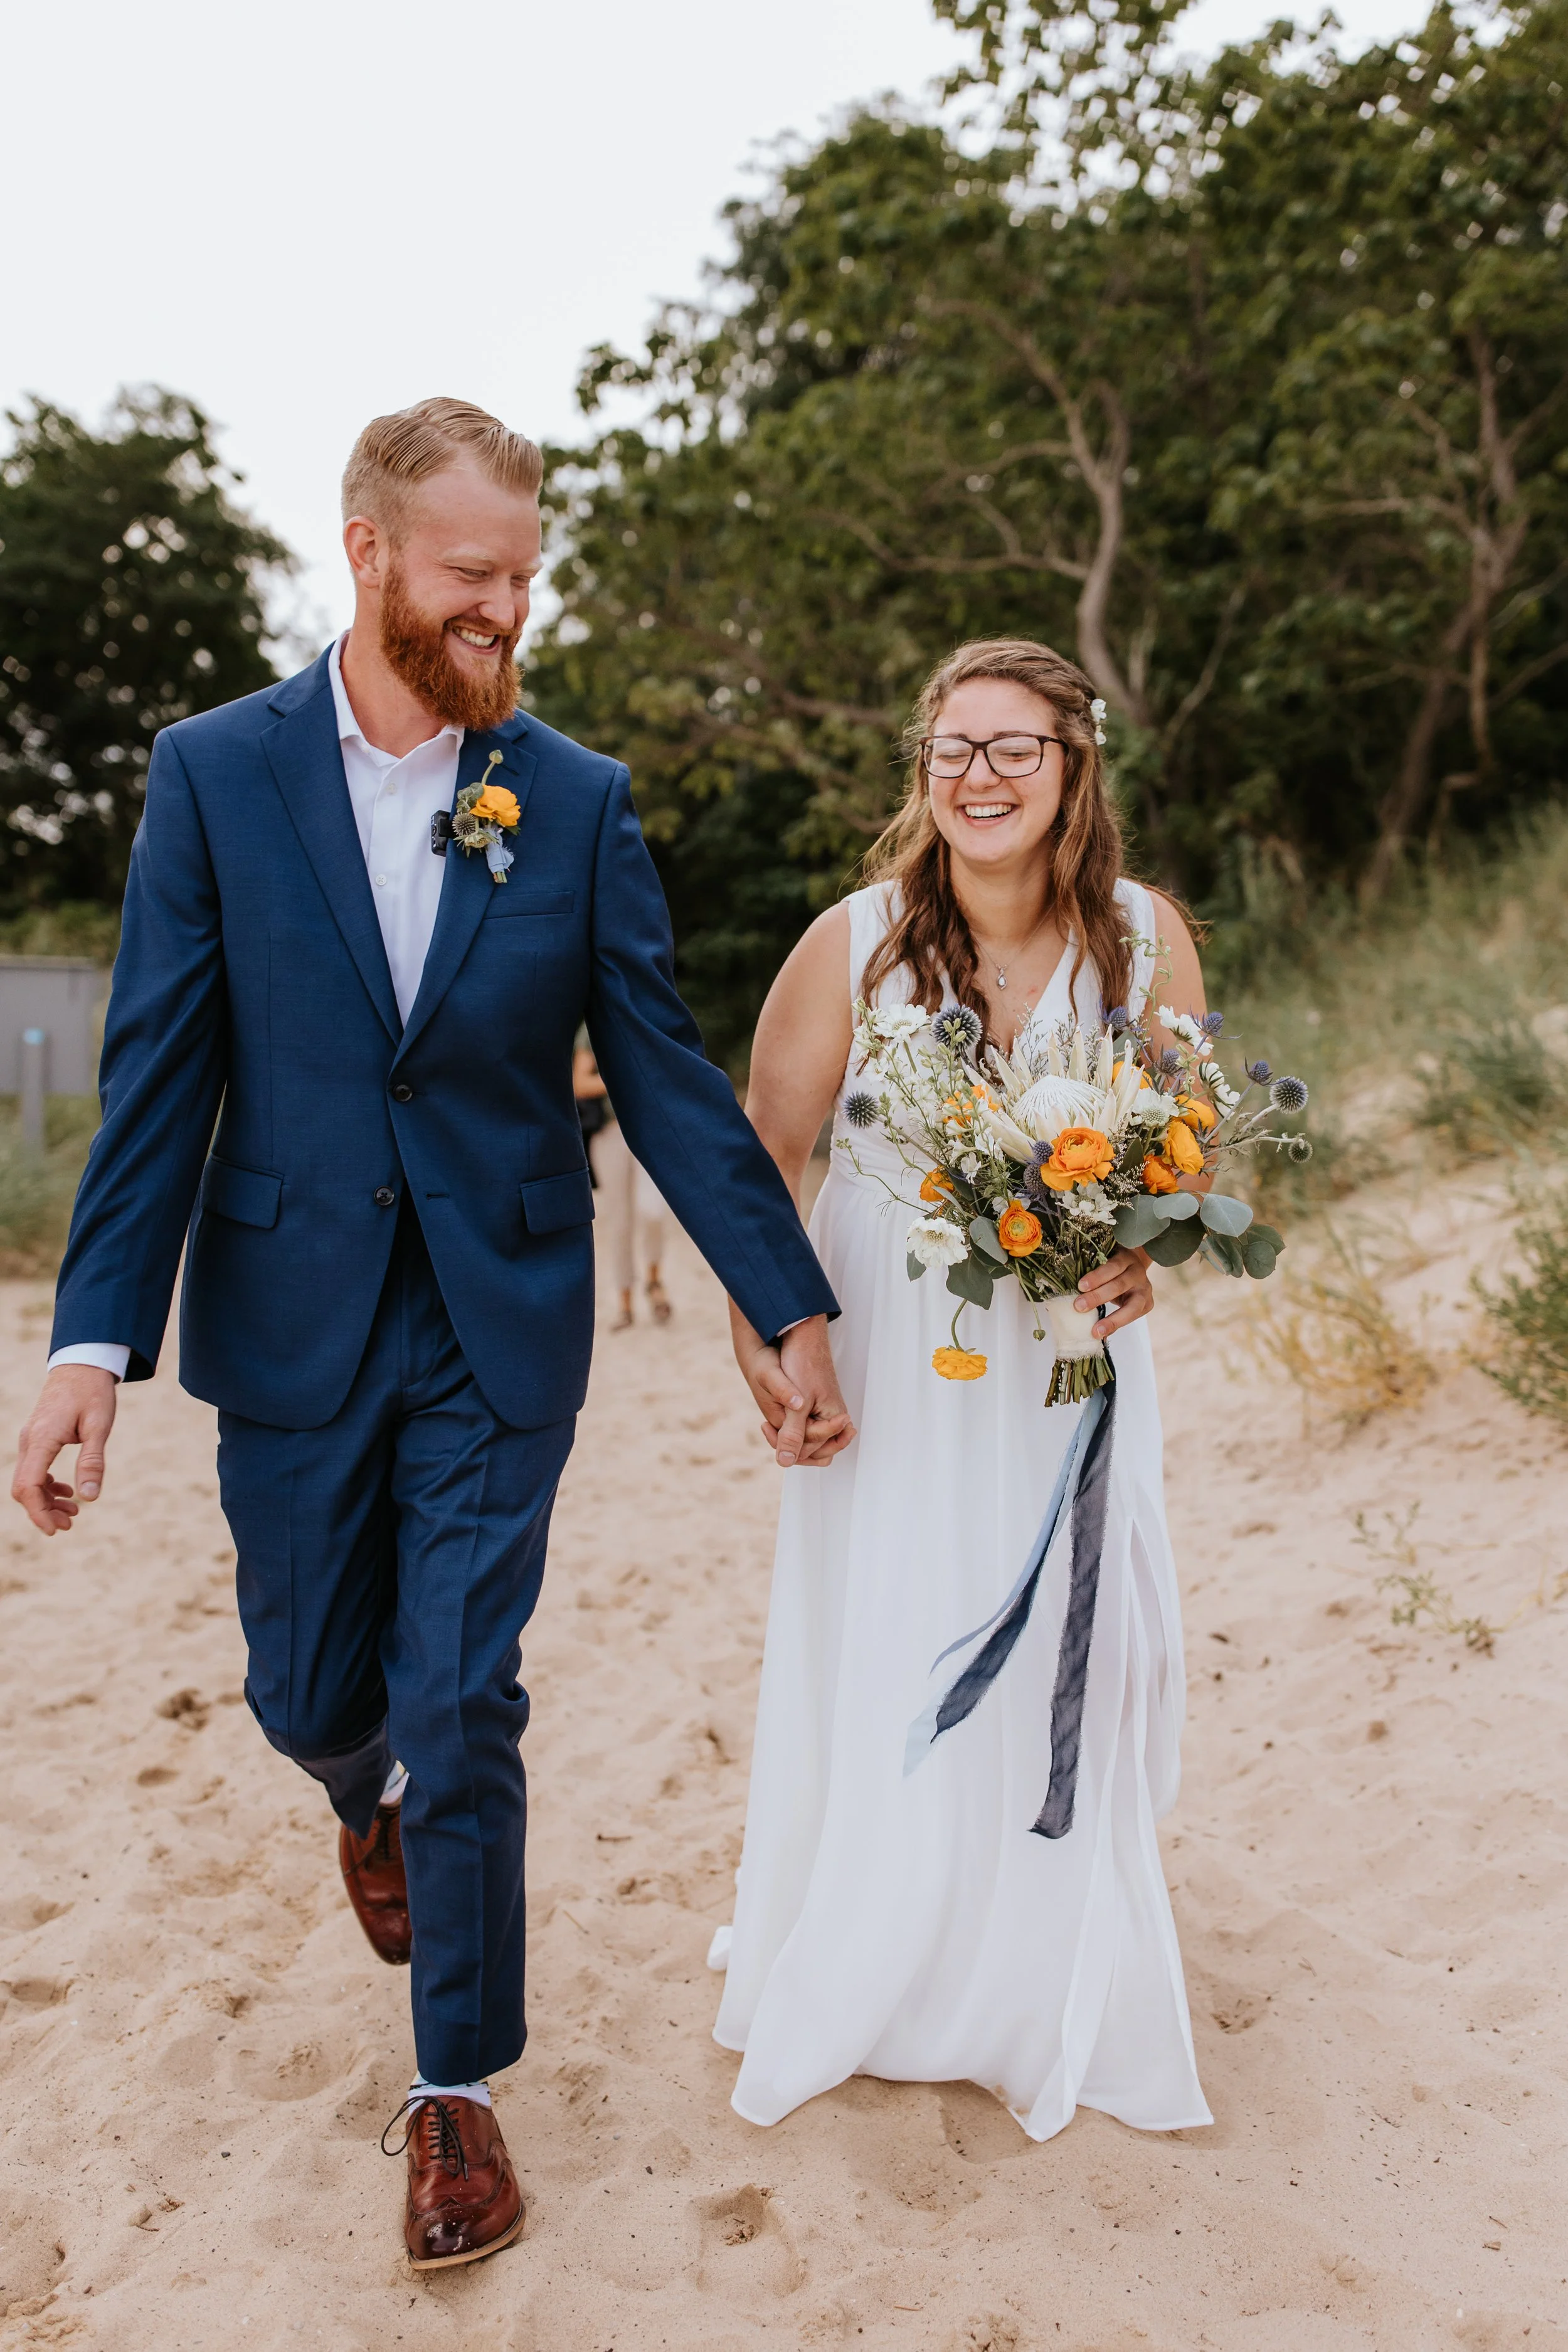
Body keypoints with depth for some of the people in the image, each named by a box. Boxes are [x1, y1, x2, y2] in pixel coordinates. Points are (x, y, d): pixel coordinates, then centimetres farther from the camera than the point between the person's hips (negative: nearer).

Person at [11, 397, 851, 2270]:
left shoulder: (577, 802, -2)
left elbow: (666, 1073, -1)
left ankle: (458, 2088, 25)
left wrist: (791, 1305, -3)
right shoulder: (214, 774, -3)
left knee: (463, 1714, 4)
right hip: (290, 1327, 1)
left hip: (498, 1333, 0)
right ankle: (374, 1801, 54)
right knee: (309, 1690, 15)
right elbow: (157, 1080, -6)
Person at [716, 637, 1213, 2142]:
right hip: (888, 1354, -1)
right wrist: (767, 1337, -11)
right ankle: (855, 1984, 33)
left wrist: (1147, 1252, -16)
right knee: (876, 1662, 7)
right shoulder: (858, 941, -12)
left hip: (1069, 1350, 2)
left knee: (1066, 1659, 12)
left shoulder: (1145, 937, -8)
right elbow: (762, 1149, -3)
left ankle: (1050, 1990, 38)